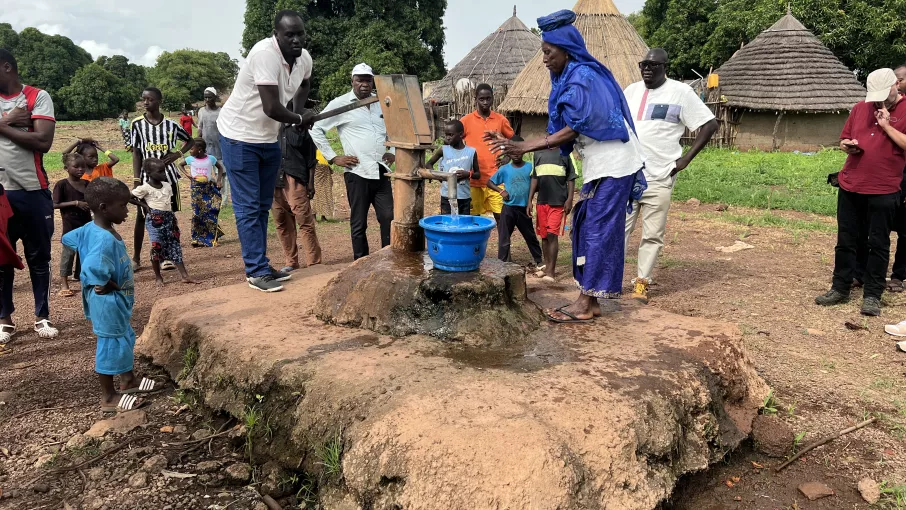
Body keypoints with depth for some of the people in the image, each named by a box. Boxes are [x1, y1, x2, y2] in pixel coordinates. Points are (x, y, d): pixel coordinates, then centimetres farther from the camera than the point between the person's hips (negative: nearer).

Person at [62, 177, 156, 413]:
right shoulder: (105, 239, -29)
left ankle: (128, 380, 41)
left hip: (116, 301, 11)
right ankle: (108, 398, 16)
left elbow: (67, 239, 17)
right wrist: (112, 286, -18)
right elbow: (95, 274, -38)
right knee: (112, 345, 2)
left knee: (126, 339, 24)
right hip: (108, 302, -11)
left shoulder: (91, 228, 2)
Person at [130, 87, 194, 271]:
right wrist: (136, 179, -7)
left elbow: (189, 140, 15)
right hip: (147, 175, -1)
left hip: (168, 174, 1)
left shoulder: (170, 124, 1)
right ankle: (136, 258, 12)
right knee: (141, 215, 3)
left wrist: (178, 154, -3)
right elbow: (136, 153, -1)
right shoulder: (138, 124, -1)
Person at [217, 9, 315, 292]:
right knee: (248, 208, -5)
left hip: (269, 138, 8)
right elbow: (272, 108, -32)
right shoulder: (265, 54, -27)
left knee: (263, 206, 13)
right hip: (239, 136, -8)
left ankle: (261, 266, 23)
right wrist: (299, 120, -13)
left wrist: (299, 110, 5)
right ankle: (256, 272, 0)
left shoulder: (304, 58, -2)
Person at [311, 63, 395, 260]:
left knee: (389, 219, 2)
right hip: (357, 173, -4)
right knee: (359, 224, 4)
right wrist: (333, 158, -4)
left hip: (382, 172, 4)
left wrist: (393, 152, 12)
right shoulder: (340, 104, -1)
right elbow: (317, 130, 1)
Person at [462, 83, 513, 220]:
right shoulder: (466, 120, 0)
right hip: (473, 178, 0)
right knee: (474, 216, 7)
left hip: (495, 178, 1)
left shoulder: (501, 120, 5)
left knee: (500, 215, 0)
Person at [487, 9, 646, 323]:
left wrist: (523, 148, -20)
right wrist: (516, 146, 3)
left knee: (598, 230, -7)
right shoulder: (568, 79, 13)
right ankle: (590, 299, 15)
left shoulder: (582, 77, -16)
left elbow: (572, 131, -20)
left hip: (613, 164, -10)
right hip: (599, 166, 10)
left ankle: (585, 305, -2)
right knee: (587, 228, 9)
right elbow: (563, 134, 9)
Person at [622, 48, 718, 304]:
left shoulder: (680, 92, -3)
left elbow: (710, 124, -2)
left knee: (653, 235, 2)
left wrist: (686, 159, -7)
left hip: (659, 179, -3)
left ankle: (642, 283, 11)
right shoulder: (631, 90, 10)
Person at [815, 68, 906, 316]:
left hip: (883, 191, -4)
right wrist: (848, 145, -5)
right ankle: (840, 288, 19)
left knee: (878, 244, 3)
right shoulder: (860, 108, 10)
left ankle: (872, 295, 11)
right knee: (846, 241, 9)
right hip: (850, 187, 4)